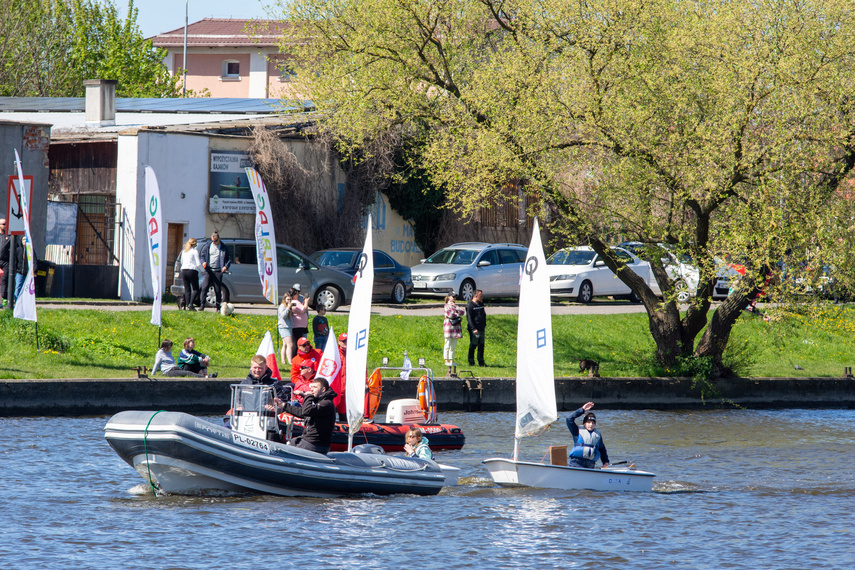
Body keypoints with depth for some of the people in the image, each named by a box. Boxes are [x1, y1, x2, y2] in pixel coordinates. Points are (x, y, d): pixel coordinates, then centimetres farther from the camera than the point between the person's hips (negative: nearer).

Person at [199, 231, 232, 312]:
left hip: (218, 271, -1)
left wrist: (226, 266, -10)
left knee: (218, 290, 0)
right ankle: (202, 306, -4)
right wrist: (203, 262, -7)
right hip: (209, 270, 1)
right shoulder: (207, 246, 8)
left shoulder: (224, 248, 4)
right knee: (204, 287, -9)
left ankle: (218, 307, 7)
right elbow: (202, 255, 14)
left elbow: (229, 259, 8)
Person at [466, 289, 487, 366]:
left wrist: (484, 324, 18)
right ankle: (471, 362, 2)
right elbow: (469, 318, -14)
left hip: (481, 328, 7)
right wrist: (473, 329, -19)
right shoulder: (470, 305, -10)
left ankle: (481, 362, 15)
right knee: (473, 345, -4)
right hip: (474, 330, -7)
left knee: (481, 346, 9)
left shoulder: (481, 304, 15)